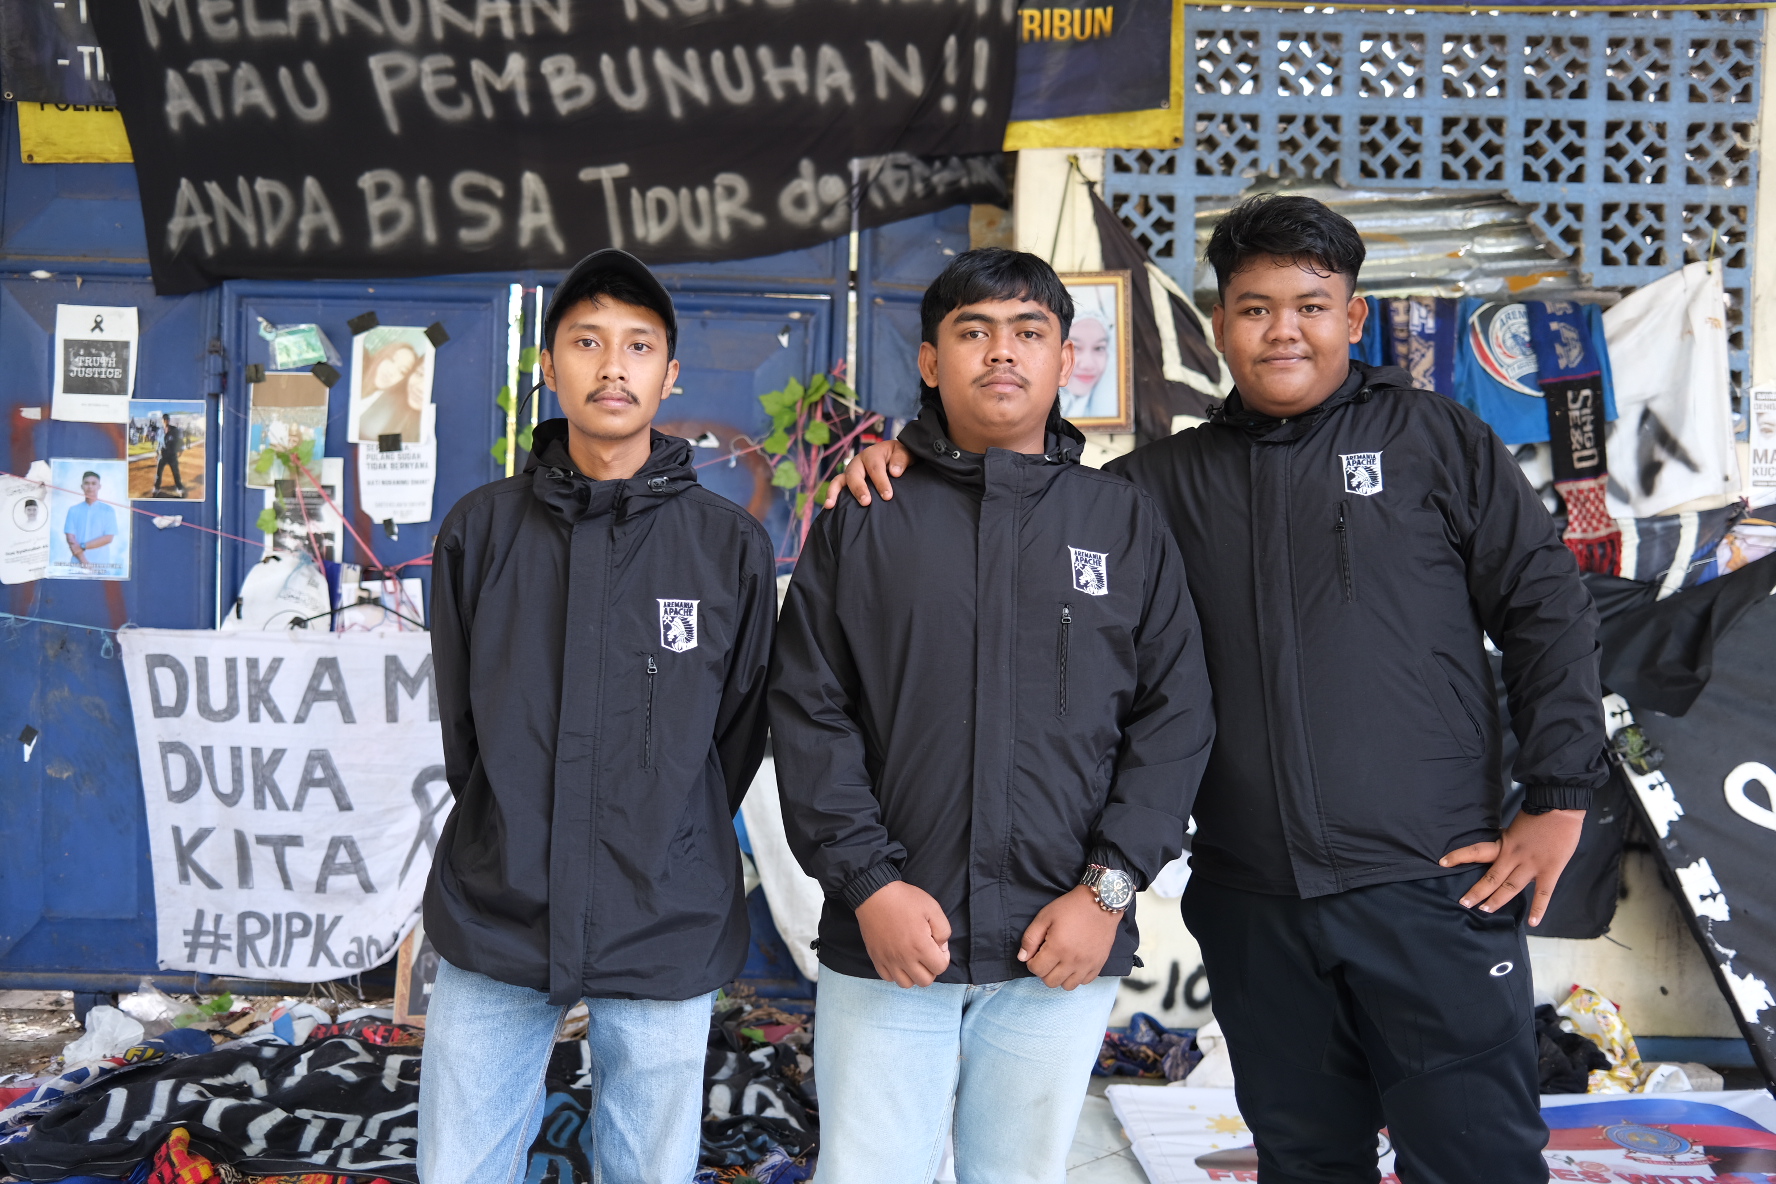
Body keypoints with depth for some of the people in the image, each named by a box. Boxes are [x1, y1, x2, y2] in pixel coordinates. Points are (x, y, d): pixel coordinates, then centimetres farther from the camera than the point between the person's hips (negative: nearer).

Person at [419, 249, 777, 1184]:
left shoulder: (732, 545, -1)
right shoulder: (480, 530, 2)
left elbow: (737, 739, 6)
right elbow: (460, 725, 9)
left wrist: (662, 859, 7)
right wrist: (517, 847, 7)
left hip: (665, 937, -1)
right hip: (495, 927, 1)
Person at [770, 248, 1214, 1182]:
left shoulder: (1125, 521, 7)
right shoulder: (862, 516, 5)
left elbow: (1175, 717, 4)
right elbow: (808, 710, 0)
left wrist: (1108, 889, -6)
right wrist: (870, 882, -9)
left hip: (1062, 953, 1)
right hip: (885, 941, -1)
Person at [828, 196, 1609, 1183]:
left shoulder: (1433, 437, 4)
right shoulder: (1175, 479, 12)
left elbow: (1547, 611, 2)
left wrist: (1558, 803, -4)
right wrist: (915, 465, -6)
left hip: (1432, 887, -3)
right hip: (1254, 905, 3)